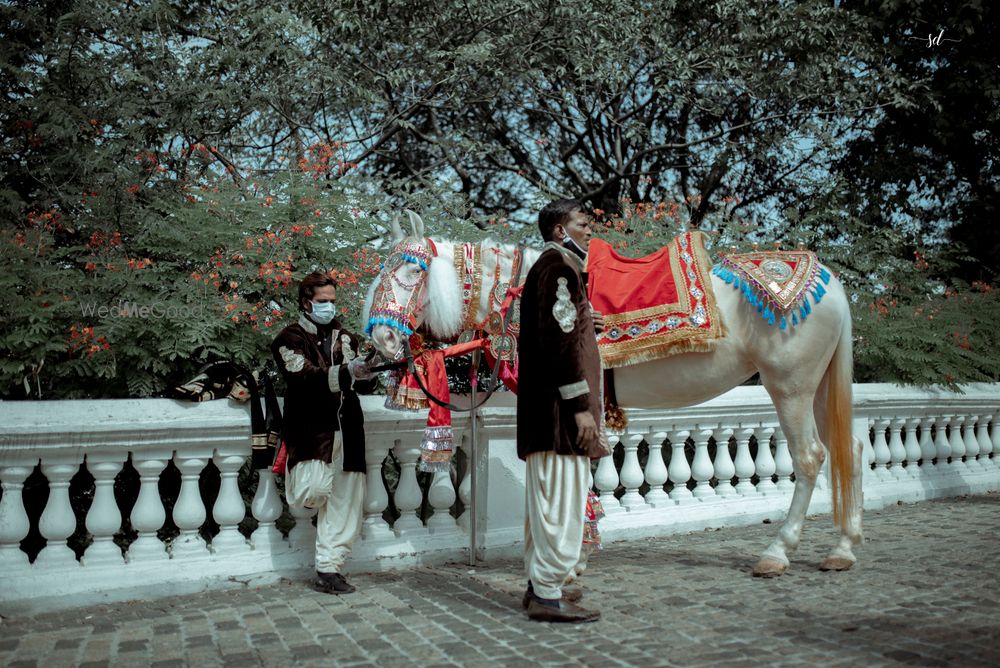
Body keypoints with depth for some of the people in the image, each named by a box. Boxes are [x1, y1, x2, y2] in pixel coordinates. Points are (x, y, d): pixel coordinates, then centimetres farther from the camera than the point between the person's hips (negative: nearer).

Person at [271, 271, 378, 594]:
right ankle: (295, 473, 17)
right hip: (311, 431, -5)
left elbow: (362, 382, 9)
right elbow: (304, 376, -15)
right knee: (314, 493, -19)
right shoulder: (290, 339, 3)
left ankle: (329, 570, 13)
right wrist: (345, 371, -29)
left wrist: (367, 375, -14)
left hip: (345, 432, 5)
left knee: (345, 502, 2)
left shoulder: (345, 338, 18)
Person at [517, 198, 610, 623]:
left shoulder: (550, 267, 23)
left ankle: (540, 585, 21)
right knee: (561, 502, -7)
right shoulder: (558, 266, -8)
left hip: (544, 411, 11)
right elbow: (562, 339, -18)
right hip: (560, 410, -11)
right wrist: (580, 405, -19)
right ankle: (548, 595, -2)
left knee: (548, 500, 14)